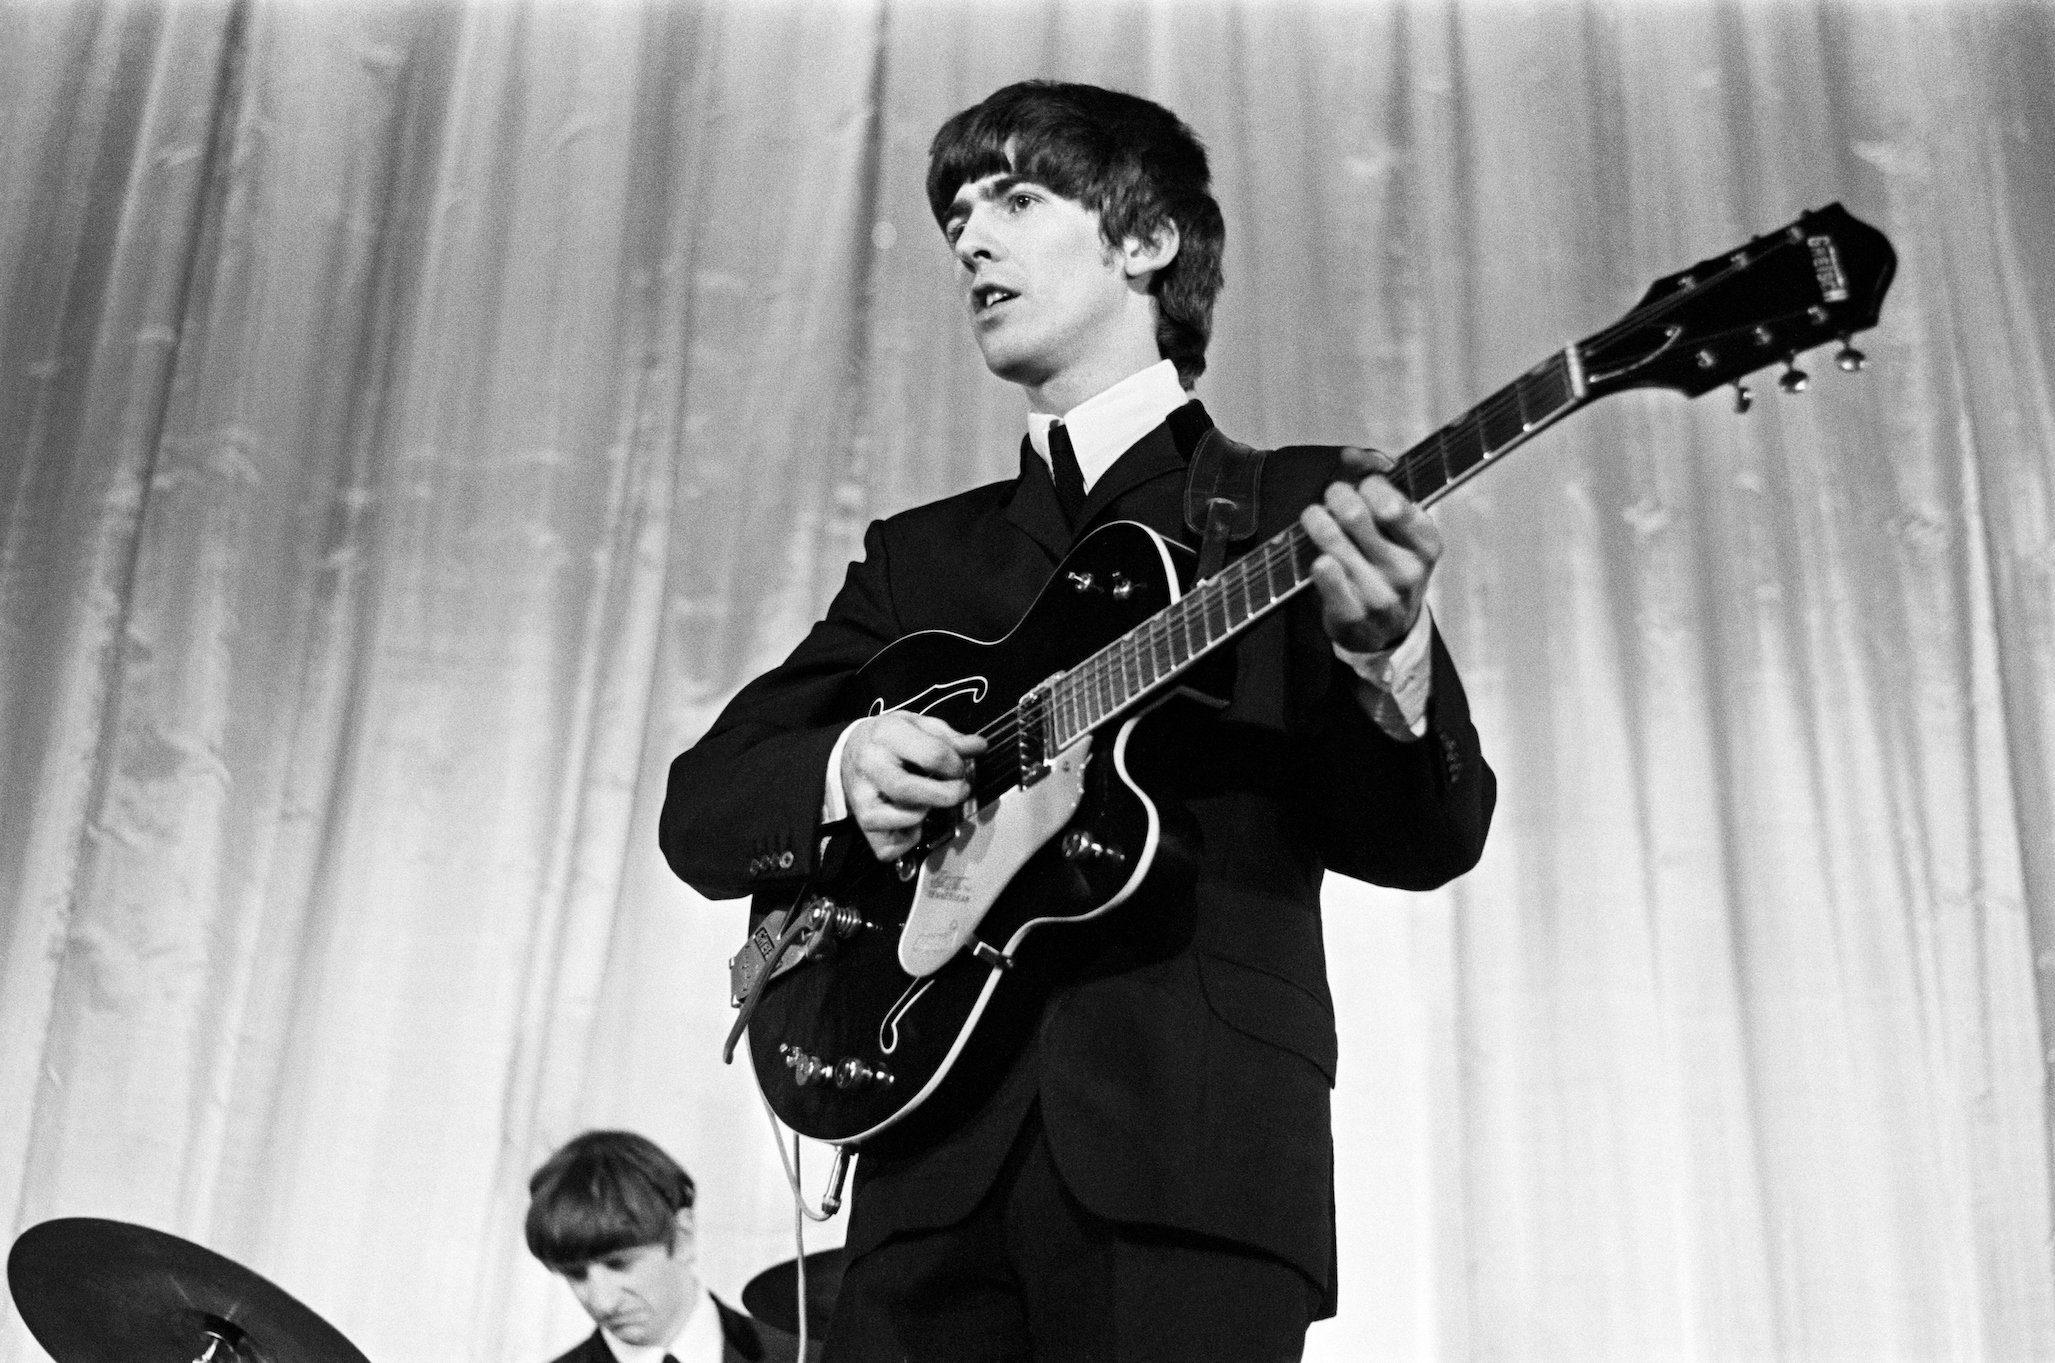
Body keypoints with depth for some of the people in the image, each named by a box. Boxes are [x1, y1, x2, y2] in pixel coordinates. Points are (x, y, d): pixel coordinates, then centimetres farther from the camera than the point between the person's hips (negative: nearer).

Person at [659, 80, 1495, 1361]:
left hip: (1199, 1153, -3)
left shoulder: (1304, 507, 9)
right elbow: (701, 801, 15)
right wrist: (840, 769, -7)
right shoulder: (922, 555, 19)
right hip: (942, 1159, 3)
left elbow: (1430, 837, 0)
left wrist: (1384, 659, -21)